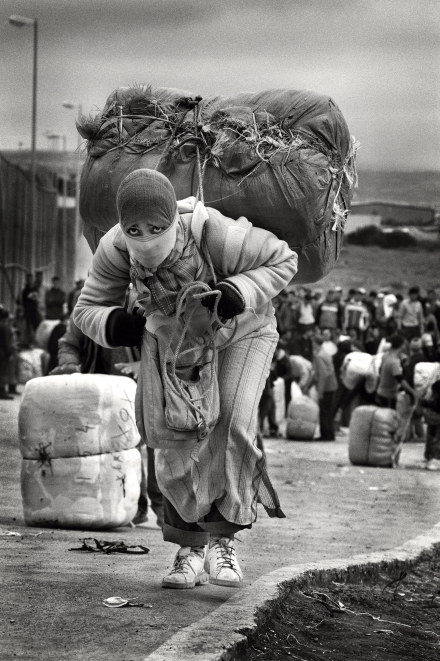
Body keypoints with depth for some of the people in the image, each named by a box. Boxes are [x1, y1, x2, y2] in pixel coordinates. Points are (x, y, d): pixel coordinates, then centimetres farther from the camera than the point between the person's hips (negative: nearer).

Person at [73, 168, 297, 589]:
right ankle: (191, 546, 9)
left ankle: (222, 538, -13)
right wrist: (117, 325, -38)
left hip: (241, 329, -3)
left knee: (232, 424, -21)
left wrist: (234, 295, -40)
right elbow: (88, 310, -16)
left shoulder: (216, 235, -41)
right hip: (171, 332, 3)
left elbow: (282, 260, -25)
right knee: (176, 436, -5)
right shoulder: (116, 249, -31)